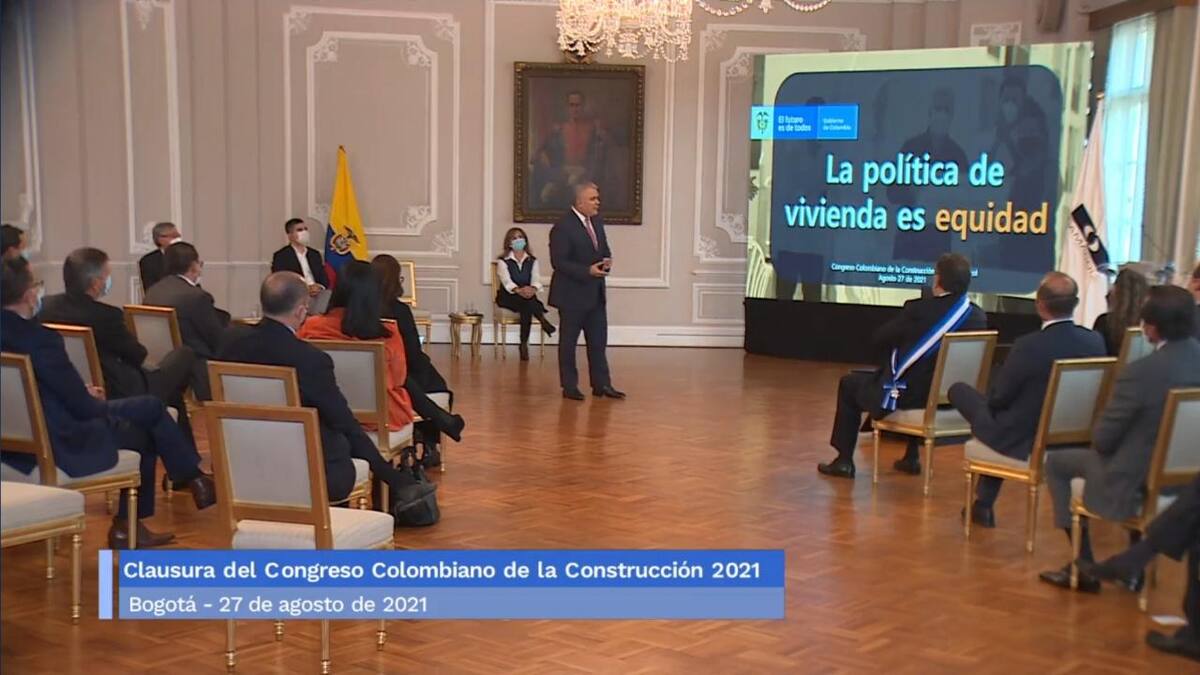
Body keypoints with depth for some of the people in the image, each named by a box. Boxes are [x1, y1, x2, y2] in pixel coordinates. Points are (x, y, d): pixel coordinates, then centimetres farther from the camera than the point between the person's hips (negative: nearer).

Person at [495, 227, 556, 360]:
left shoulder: (532, 261, 10)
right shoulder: (503, 261, 0)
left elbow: (536, 280, -7)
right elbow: (506, 281, -18)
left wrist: (533, 289, -33)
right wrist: (519, 290, -39)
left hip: (528, 297, 3)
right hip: (508, 297, -3)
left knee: (526, 308, -33)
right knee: (526, 301, -36)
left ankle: (524, 344, -30)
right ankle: (543, 321, -35)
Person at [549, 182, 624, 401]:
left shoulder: (596, 221, 8)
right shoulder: (563, 227, -17)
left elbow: (603, 249, 19)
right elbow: (558, 262, -19)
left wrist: (607, 260, -5)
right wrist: (588, 271, -25)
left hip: (596, 294, 8)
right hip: (573, 294, -7)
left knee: (598, 341, 10)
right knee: (568, 342, 6)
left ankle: (601, 384, 17)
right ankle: (569, 387, 14)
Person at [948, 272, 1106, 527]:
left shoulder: (1029, 345, -26)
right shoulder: (1096, 342, -9)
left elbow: (997, 398, -14)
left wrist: (994, 400, 11)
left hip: (1021, 442, -6)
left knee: (958, 389, 14)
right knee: (995, 405, 29)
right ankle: (985, 502, 38)